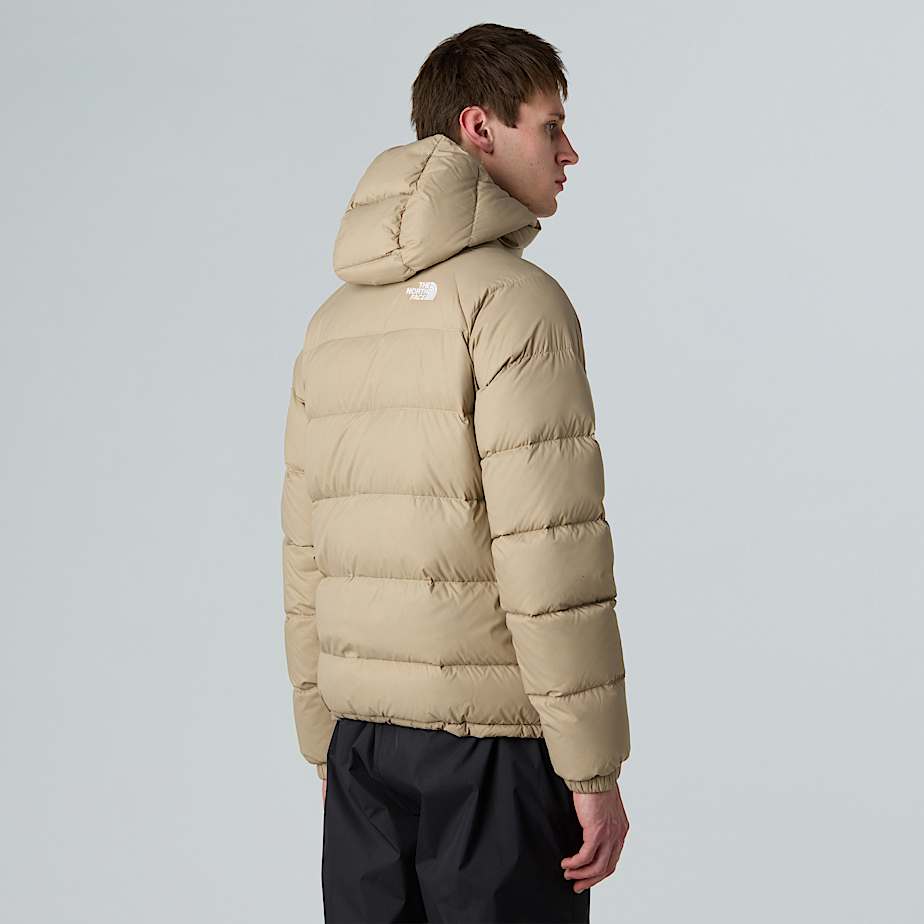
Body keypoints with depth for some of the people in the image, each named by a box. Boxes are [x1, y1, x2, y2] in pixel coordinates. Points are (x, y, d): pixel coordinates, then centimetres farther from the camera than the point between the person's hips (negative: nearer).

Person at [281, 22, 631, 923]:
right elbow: (549, 552, -17)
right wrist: (595, 770, -13)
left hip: (363, 739, 7)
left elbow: (306, 558, 13)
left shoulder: (336, 319, 12)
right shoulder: (517, 298, -11)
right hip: (492, 739, -7)